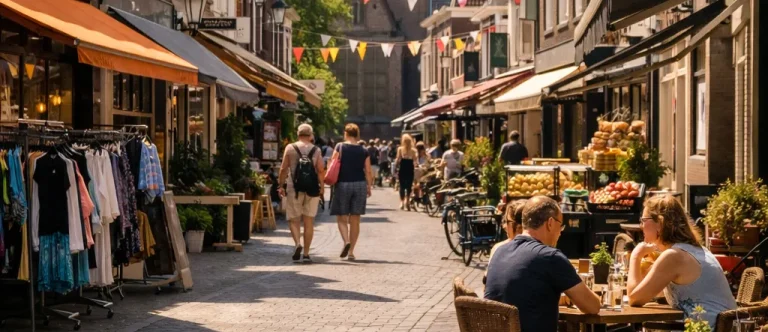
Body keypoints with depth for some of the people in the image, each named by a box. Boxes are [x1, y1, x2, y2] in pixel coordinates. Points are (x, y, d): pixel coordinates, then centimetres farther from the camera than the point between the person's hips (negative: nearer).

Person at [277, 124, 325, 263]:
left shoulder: (290, 148, 2)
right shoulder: (316, 150, 4)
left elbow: (283, 169, -2)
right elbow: (321, 170, -4)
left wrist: (280, 185, 5)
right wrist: (321, 187, 4)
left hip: (294, 189, -1)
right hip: (312, 190, 1)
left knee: (294, 220, 7)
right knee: (308, 222, 6)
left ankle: (298, 243, -19)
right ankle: (306, 253, 5)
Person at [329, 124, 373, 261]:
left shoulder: (340, 148, -2)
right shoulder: (364, 152, 4)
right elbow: (368, 172, 3)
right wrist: (369, 187, 11)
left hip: (343, 184, -2)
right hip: (360, 184, 2)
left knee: (342, 218, 7)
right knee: (355, 220, 7)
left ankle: (346, 241, -19)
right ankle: (351, 251, 9)